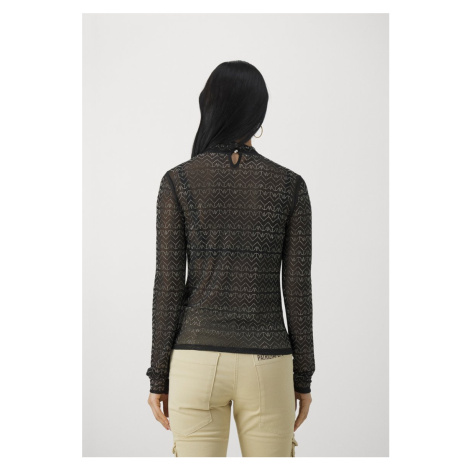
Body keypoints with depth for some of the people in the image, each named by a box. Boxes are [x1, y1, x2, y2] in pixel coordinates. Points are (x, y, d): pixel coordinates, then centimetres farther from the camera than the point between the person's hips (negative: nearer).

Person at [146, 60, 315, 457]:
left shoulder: (178, 181, -4)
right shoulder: (291, 185, -2)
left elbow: (168, 286, -5)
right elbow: (297, 290, -2)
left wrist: (158, 377, 3)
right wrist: (303, 378, 8)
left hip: (198, 362, 0)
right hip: (265, 365, 0)